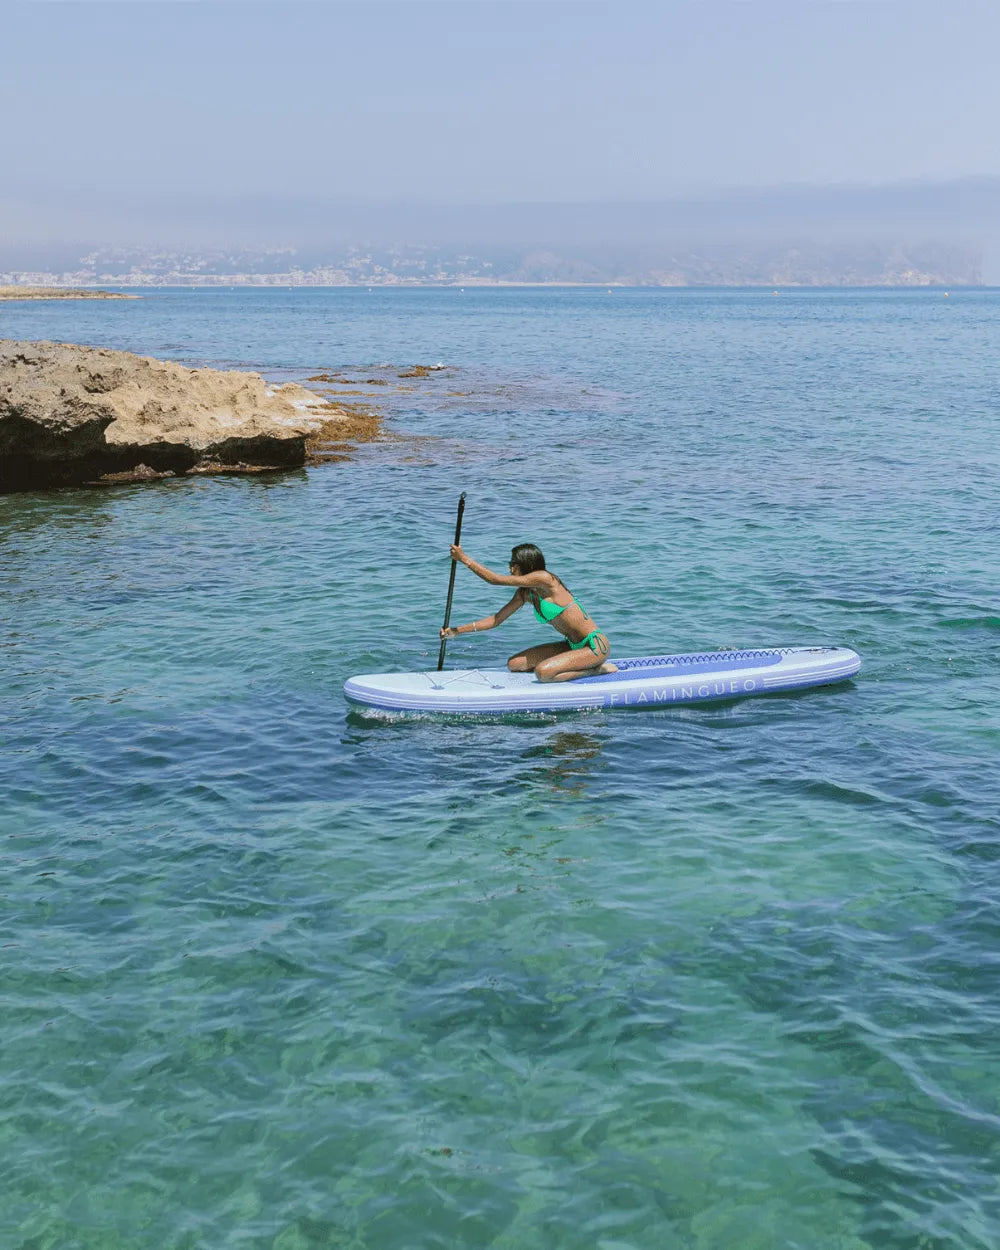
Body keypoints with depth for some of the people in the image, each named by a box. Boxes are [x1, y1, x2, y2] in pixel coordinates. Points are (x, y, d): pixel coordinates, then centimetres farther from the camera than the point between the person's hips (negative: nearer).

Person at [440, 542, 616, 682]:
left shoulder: (544, 579, -19)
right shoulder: (524, 593, 8)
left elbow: (496, 580, -17)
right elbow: (496, 619, 11)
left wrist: (465, 559, -10)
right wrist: (457, 631, 4)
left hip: (595, 646, -9)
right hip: (574, 646, 9)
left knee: (543, 672, -29)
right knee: (514, 664, 4)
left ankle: (597, 669, -7)